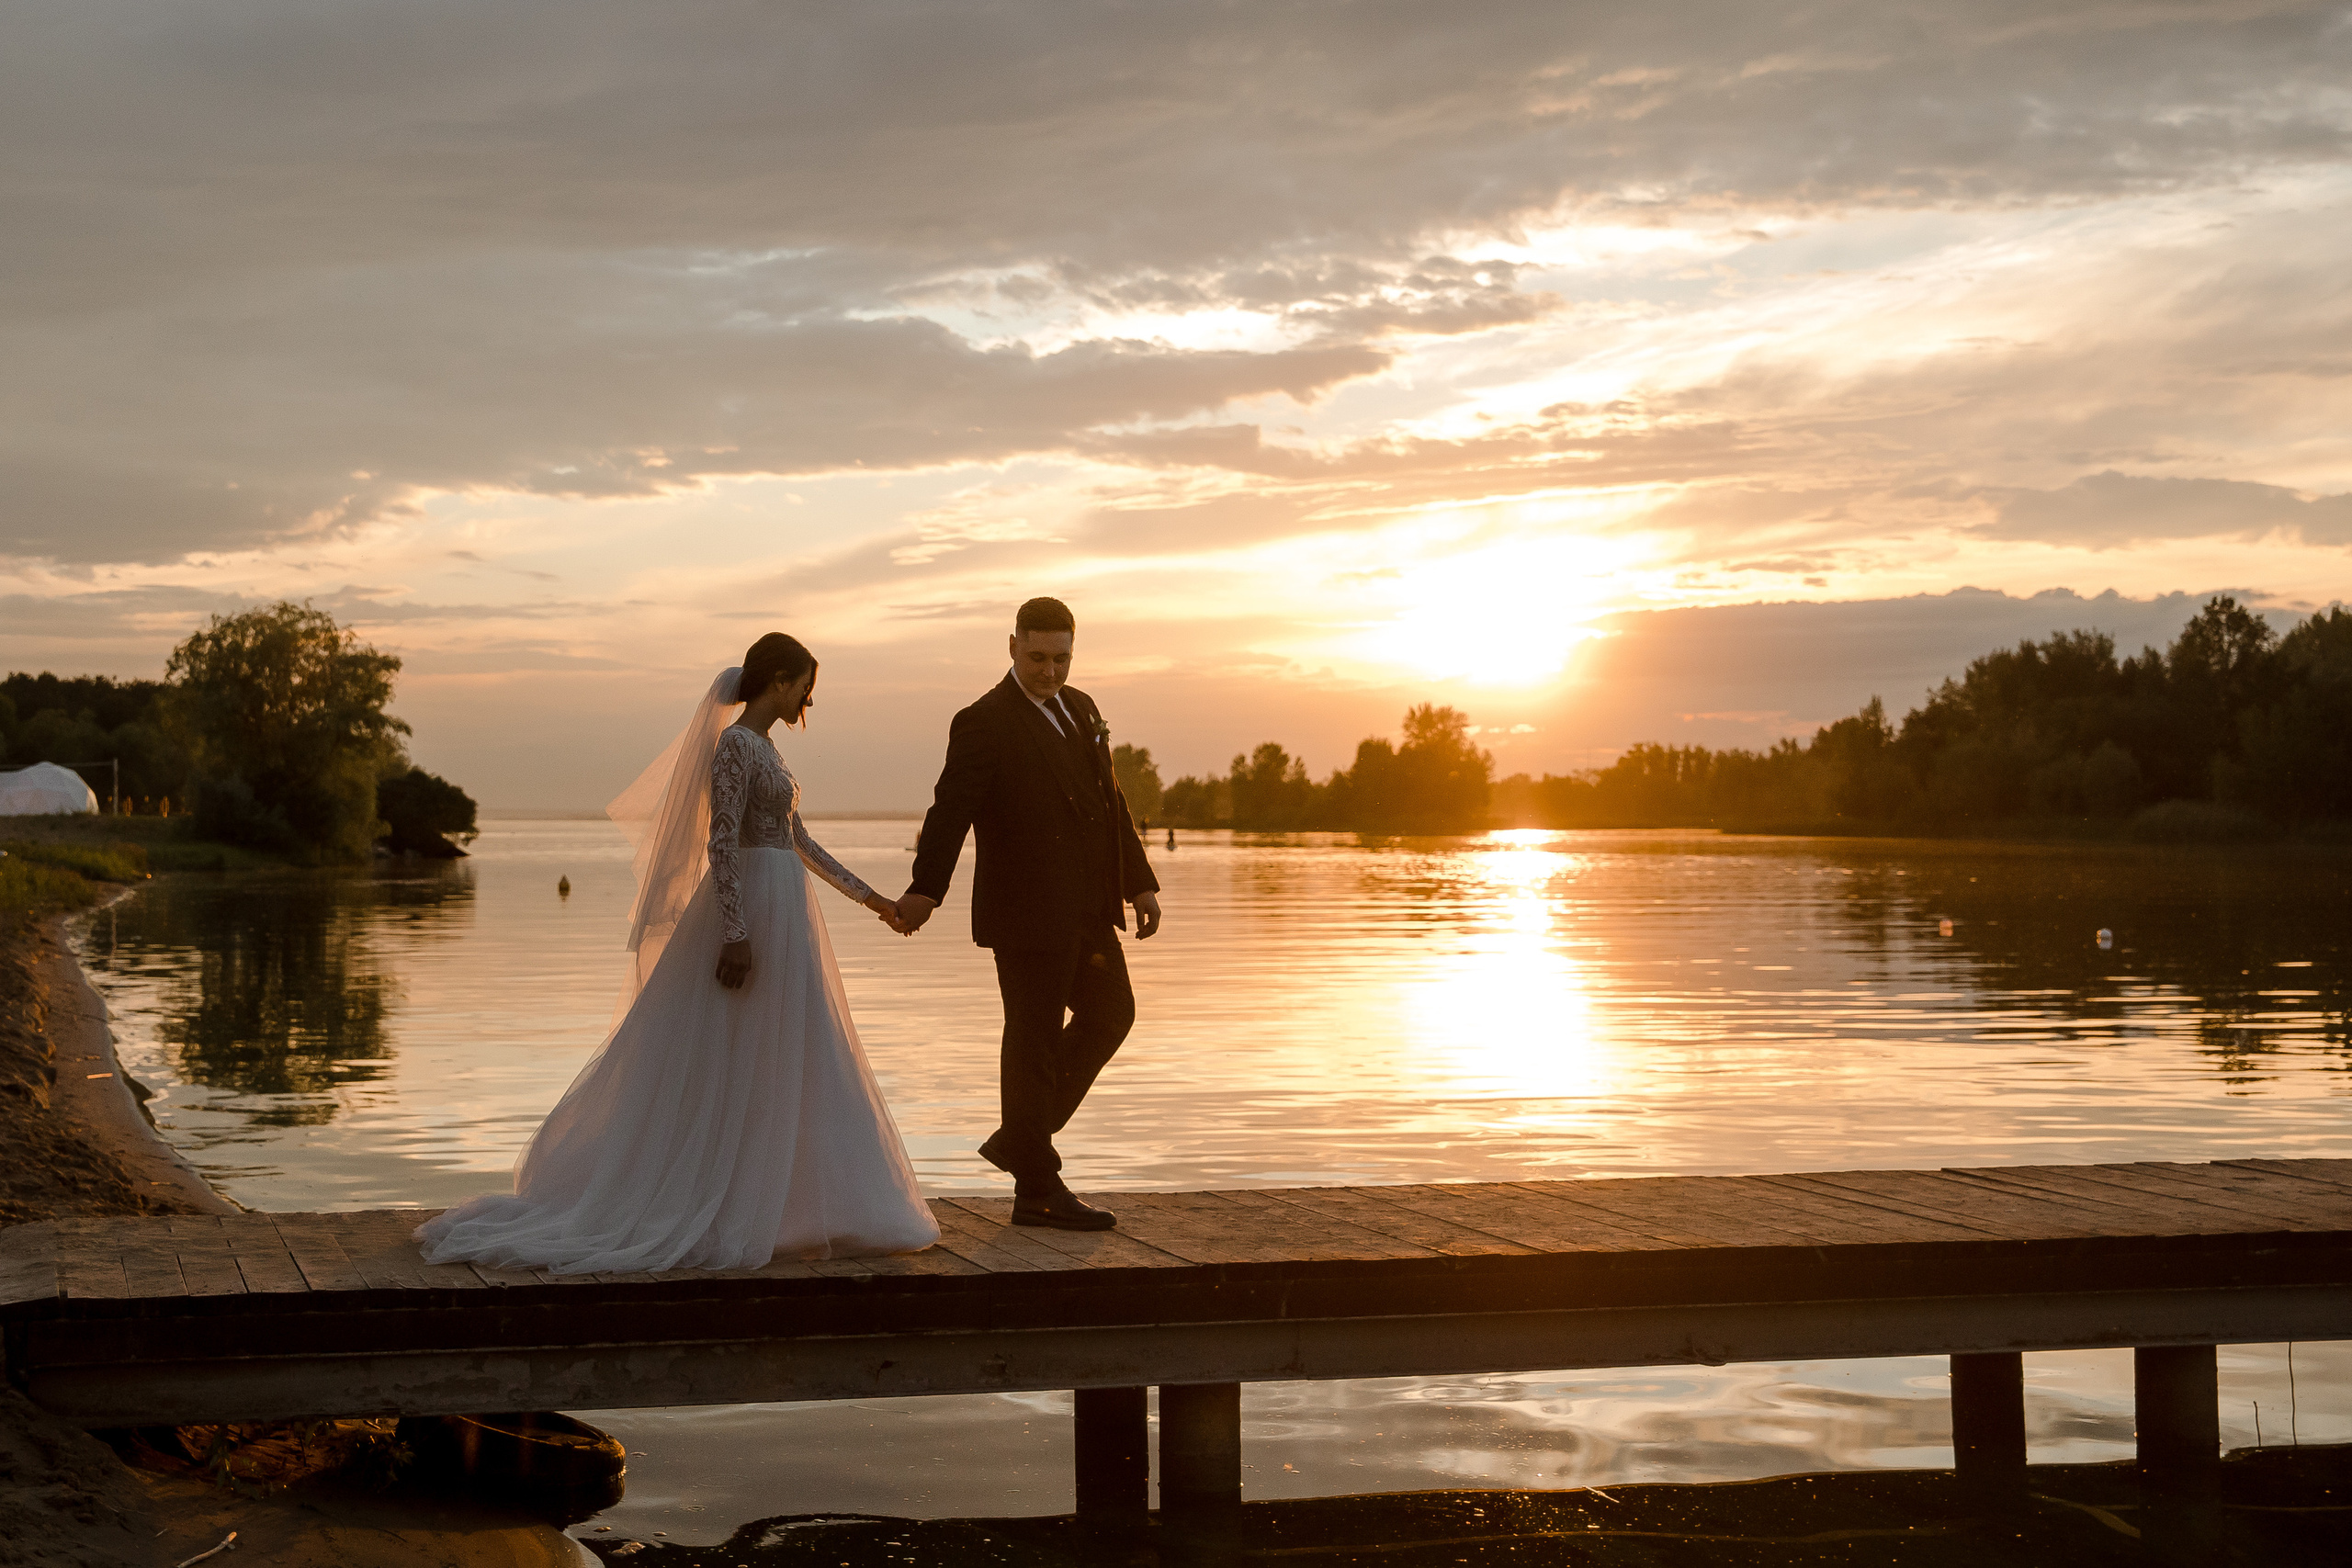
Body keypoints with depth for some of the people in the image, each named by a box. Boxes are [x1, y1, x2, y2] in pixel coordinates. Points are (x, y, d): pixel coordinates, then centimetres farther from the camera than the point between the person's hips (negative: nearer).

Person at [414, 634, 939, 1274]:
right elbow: (721, 842, -21)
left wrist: (869, 897, 22)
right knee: (737, 1065, -6)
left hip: (781, 917, 10)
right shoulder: (736, 744, -14)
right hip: (753, 914, -10)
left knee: (778, 1070, 11)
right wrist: (736, 934, -25)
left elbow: (797, 841, 21)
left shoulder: (762, 747, 16)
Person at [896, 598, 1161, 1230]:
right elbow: (951, 809, -26)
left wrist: (1140, 882, 15)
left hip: (1085, 911, 8)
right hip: (1028, 915, -8)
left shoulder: (1081, 709, 12)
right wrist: (924, 889, -38)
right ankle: (1037, 1191, 8)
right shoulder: (984, 724, -13)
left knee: (1109, 1015, 16)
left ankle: (1018, 1138, 24)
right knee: (1035, 1042, -1)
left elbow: (1111, 803, 18)